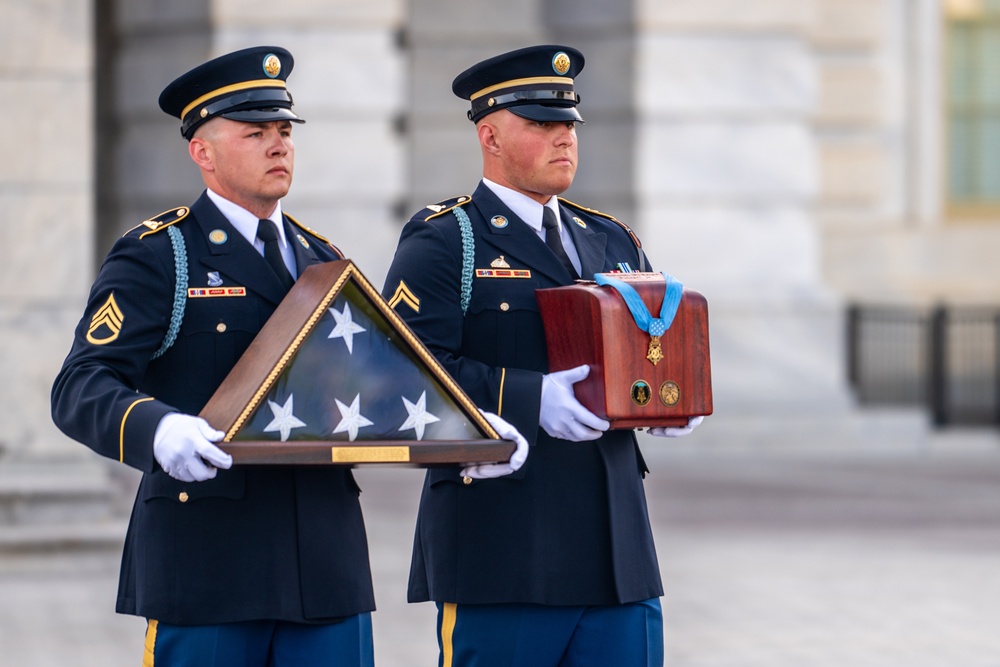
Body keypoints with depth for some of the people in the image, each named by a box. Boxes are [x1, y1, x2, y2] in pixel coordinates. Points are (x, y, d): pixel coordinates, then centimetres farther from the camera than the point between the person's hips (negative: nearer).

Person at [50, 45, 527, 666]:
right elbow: (82, 389, -11)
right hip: (207, 561, -5)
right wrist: (158, 431, -33)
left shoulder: (325, 262, 19)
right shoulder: (154, 259, -1)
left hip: (326, 563, 5)